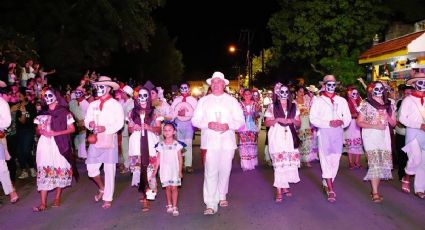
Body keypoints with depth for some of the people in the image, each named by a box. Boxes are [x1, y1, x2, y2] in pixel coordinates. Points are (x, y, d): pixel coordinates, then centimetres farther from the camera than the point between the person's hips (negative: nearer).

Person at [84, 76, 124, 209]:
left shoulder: (115, 105, -1)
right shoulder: (93, 105, 14)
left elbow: (120, 123, -9)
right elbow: (87, 120, 13)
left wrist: (106, 128, -22)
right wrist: (89, 123, -10)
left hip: (109, 140, -4)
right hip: (95, 140, 4)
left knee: (109, 170, 1)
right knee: (91, 168, 2)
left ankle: (108, 199, 13)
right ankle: (102, 188, 30)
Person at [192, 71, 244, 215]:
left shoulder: (232, 101, 10)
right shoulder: (204, 101, 10)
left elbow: (241, 121, 7)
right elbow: (195, 120, 7)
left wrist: (228, 125, -13)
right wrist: (208, 124, -12)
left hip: (228, 140, 1)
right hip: (210, 141, -1)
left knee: (225, 170, 7)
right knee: (210, 171, -8)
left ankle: (222, 196, 28)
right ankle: (211, 204, -5)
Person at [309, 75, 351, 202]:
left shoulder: (342, 100, 14)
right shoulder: (318, 100, 4)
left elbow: (348, 117, 11)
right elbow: (313, 118, -4)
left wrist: (341, 122, -12)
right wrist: (328, 123, -16)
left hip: (338, 132, 3)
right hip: (324, 132, -3)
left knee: (335, 160, 6)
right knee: (326, 160, -7)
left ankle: (326, 184, 22)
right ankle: (330, 189, -6)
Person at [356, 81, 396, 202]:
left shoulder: (389, 105, 12)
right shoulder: (366, 105, -2)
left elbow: (393, 123, 15)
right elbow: (359, 122, -4)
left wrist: (387, 117, -7)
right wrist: (375, 126, -15)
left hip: (385, 135, 5)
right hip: (370, 135, -5)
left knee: (382, 163, 4)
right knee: (375, 162, -11)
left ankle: (375, 189, 16)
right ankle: (375, 193, -8)